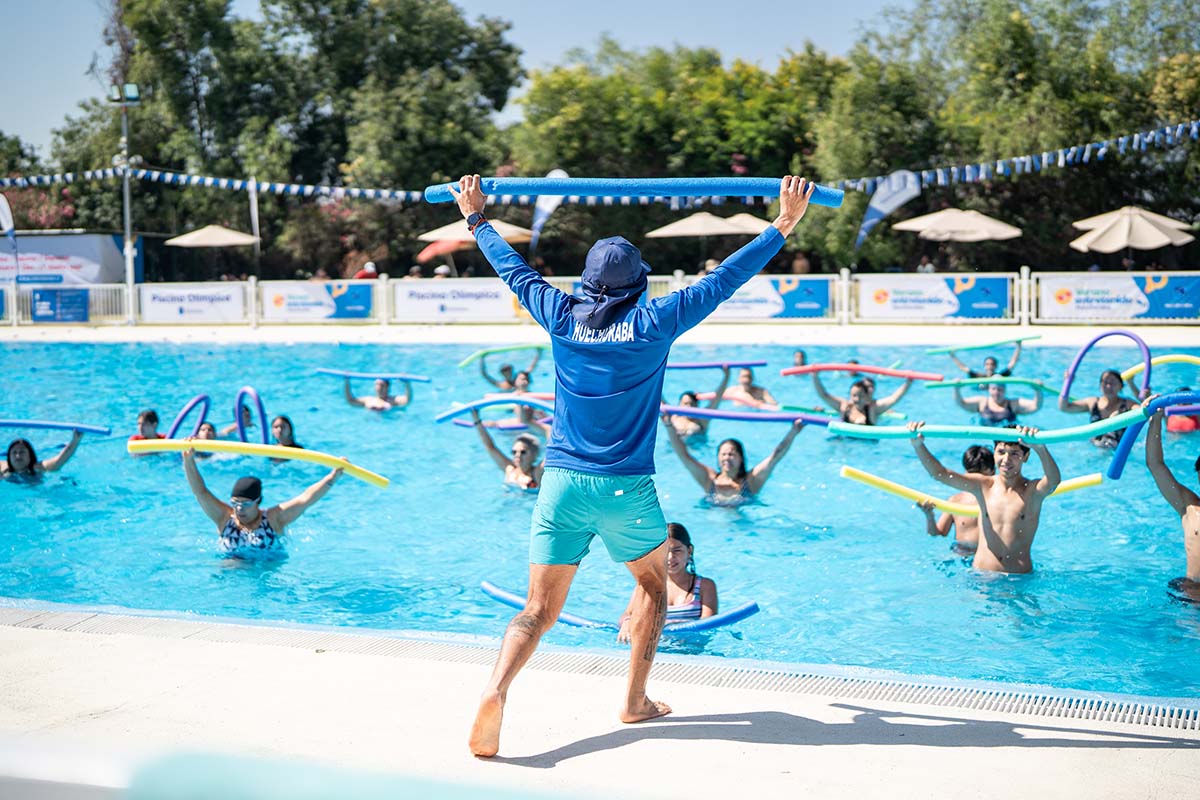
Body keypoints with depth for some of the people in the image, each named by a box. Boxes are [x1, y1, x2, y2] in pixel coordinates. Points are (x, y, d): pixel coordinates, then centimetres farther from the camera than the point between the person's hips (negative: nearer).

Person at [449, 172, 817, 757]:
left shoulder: (563, 319, 4)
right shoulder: (655, 324, -3)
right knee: (652, 583, 24)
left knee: (538, 610, 4)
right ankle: (635, 702, 24)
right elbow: (725, 279, 2)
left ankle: (496, 690, -22)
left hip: (561, 481, 2)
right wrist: (783, 224, 10)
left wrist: (476, 218, 33)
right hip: (626, 488, -2)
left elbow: (514, 269, 18)